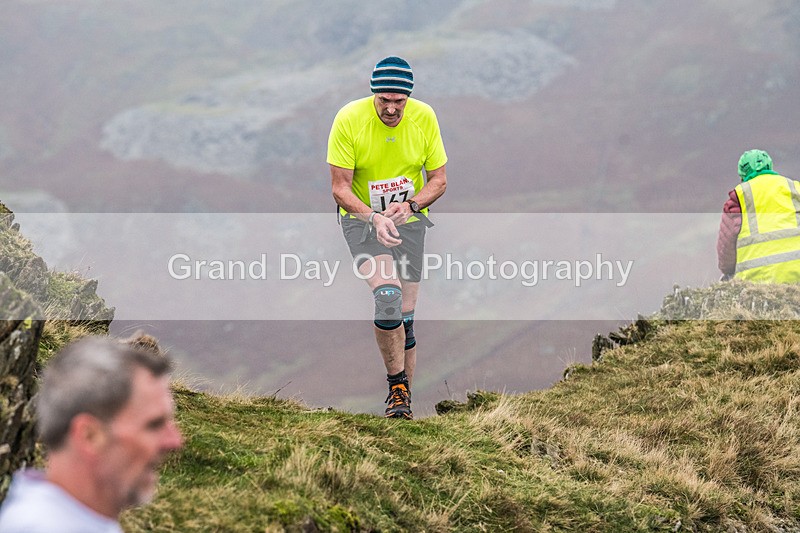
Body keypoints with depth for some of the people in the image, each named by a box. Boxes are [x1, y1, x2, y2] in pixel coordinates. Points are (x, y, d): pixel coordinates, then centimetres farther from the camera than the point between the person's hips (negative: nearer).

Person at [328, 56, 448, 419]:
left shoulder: (424, 118, -10)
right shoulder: (349, 119, -18)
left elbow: (438, 179, -2)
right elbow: (340, 188, -14)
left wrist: (410, 205, -21)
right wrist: (374, 218, -30)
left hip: (409, 221, 3)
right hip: (361, 217, -3)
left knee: (405, 314, 1)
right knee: (387, 294, -25)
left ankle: (403, 399, 15)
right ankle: (397, 388, -14)